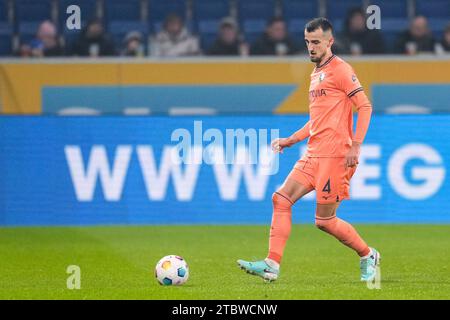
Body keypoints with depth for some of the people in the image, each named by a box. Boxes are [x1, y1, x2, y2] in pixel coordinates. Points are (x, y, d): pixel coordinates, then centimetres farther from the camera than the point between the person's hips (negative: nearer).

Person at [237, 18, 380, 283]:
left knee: (325, 220, -6)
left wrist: (356, 146, -20)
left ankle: (368, 256, 15)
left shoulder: (340, 69, -6)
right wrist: (291, 140, 20)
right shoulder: (316, 74, 21)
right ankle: (272, 266, -8)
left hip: (334, 155, -9)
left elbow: (365, 106, -11)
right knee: (281, 199, -5)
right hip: (313, 154, 9)